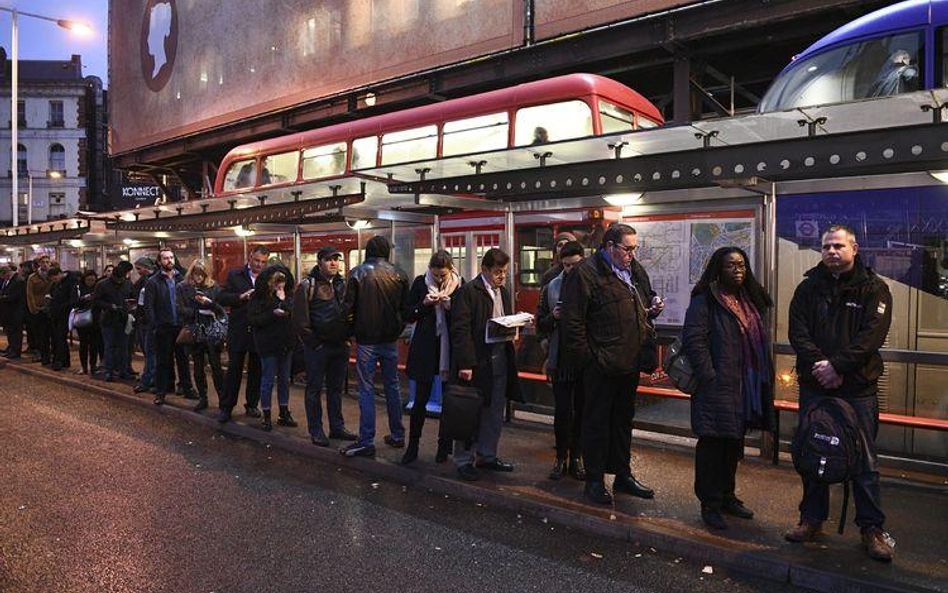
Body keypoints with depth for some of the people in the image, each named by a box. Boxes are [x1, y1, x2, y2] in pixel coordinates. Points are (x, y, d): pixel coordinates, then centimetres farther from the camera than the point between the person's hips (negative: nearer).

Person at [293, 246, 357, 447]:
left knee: (336, 388, 14)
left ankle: (337, 427, 24)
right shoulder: (307, 285, -8)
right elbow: (300, 320, -12)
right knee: (315, 389, 5)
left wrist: (347, 337, 6)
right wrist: (314, 343, -11)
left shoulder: (343, 284, 10)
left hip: (340, 346, 5)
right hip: (317, 347, -5)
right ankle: (316, 431, 14)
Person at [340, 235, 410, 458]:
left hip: (366, 340, -3)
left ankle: (366, 442, 2)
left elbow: (349, 306, -7)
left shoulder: (358, 273, -8)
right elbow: (406, 308, 4)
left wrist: (353, 331, 8)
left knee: (366, 390, 1)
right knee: (392, 386, 15)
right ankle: (397, 435, 22)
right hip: (390, 339, 4)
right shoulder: (399, 274, 0)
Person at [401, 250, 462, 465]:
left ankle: (444, 445, 24)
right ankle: (412, 446, 16)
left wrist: (451, 306, -17)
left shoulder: (460, 284, -2)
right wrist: (424, 304, -14)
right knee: (421, 399, 3)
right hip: (425, 347, 0)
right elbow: (409, 316, 3)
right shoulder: (420, 283, 0)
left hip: (450, 347, 0)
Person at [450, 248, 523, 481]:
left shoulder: (503, 293, 16)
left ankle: (487, 455, 28)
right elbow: (461, 329, -15)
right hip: (476, 362, -7)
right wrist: (464, 364, -21)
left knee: (495, 414, 14)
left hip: (500, 360, 8)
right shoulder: (467, 292, -10)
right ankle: (464, 460, 14)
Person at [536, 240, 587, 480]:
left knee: (582, 411, 9)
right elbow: (540, 326, 9)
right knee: (562, 411, 5)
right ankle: (561, 458, 19)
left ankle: (576, 457, 22)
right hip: (561, 359, 1)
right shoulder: (551, 288, 5)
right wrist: (553, 317, -10)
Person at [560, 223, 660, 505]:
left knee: (623, 420, 18)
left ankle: (623, 475, 31)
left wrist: (652, 309, 5)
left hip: (630, 363, 8)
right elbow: (572, 320, -16)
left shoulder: (636, 271, 13)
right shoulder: (586, 272, -12)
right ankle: (594, 481, 15)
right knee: (596, 422, 4)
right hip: (601, 365, -8)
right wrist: (585, 357, -16)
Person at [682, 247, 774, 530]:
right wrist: (710, 377, -20)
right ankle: (710, 504, 10)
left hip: (745, 389, 8)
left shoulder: (750, 302, 16)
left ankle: (727, 496, 30)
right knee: (712, 444, -1)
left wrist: (764, 378, 13)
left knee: (734, 443, 16)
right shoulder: (704, 301, -9)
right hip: (717, 387, -8)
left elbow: (760, 342, 22)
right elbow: (694, 340, -17)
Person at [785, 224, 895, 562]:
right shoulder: (809, 287, 8)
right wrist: (818, 365, -15)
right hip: (814, 385, 3)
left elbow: (872, 335, -11)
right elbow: (797, 331, -1)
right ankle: (812, 519, 23)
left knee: (864, 460, 4)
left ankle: (872, 528, 17)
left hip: (858, 386, -2)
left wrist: (837, 366, -19)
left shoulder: (873, 288, 0)